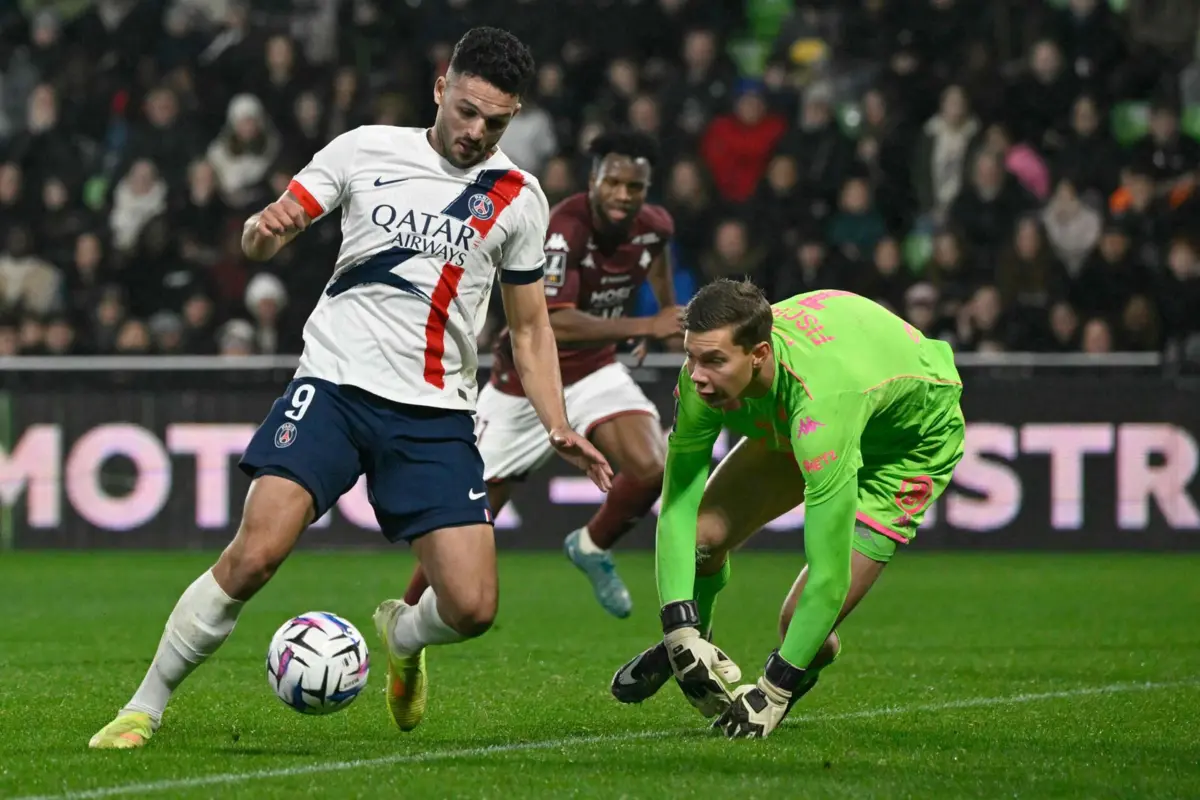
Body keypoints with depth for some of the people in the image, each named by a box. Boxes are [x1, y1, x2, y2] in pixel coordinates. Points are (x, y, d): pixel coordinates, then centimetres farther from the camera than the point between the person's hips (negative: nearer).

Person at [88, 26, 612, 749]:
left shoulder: (519, 201, 8)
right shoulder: (366, 150, 4)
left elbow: (531, 327, 16)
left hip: (436, 416, 2)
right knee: (256, 554, -21)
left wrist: (560, 428, 3)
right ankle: (144, 708, -5)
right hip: (335, 385, -2)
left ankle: (400, 634, 27)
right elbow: (260, 243, 5)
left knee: (473, 607, -10)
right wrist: (268, 227, -20)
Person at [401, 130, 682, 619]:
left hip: (595, 370, 5)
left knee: (650, 468, -22)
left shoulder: (652, 225, -10)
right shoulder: (563, 230, -31)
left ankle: (592, 547, 8)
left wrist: (668, 311, 15)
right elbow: (554, 325, -43)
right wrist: (647, 327, -42)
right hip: (526, 382, -5)